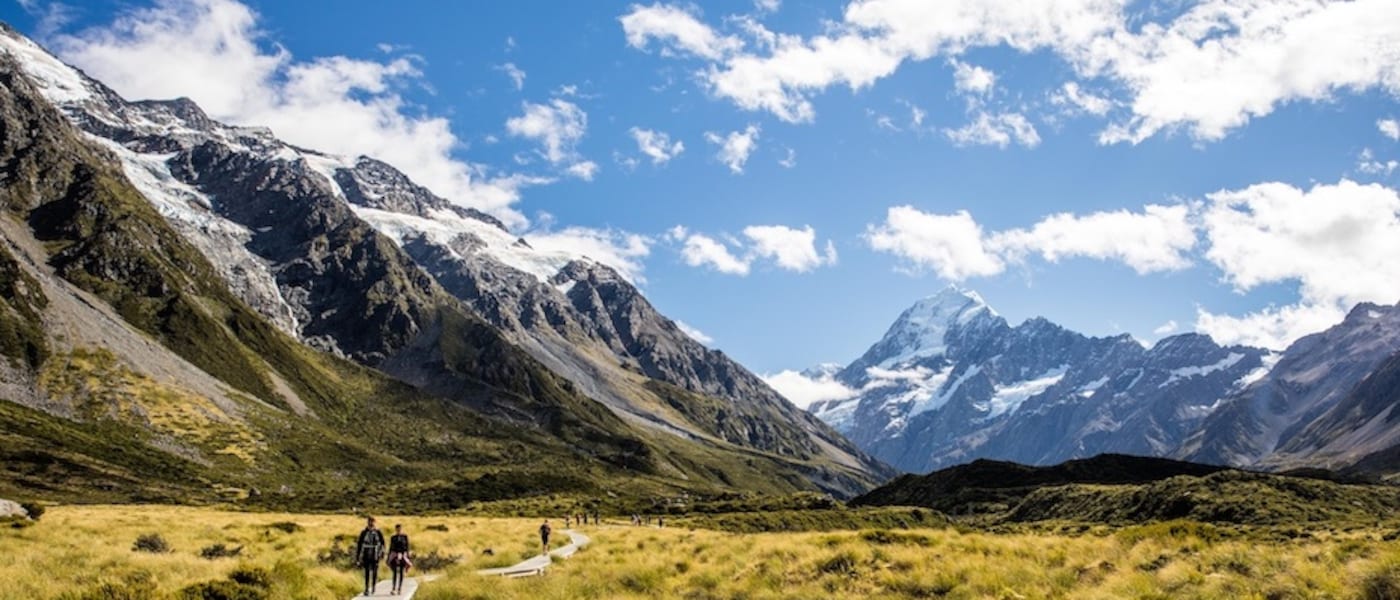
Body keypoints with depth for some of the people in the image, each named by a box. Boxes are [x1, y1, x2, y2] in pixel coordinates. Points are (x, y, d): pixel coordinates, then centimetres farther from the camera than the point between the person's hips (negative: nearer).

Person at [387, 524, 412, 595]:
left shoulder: (405, 537, 3)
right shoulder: (393, 538, 5)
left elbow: (407, 547, 3)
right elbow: (390, 548, 7)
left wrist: (407, 558, -2)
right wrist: (388, 558, 4)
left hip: (403, 556, 0)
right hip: (395, 556, 0)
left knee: (401, 573, 1)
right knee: (395, 573, -8)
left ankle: (400, 589, 6)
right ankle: (394, 589, -10)